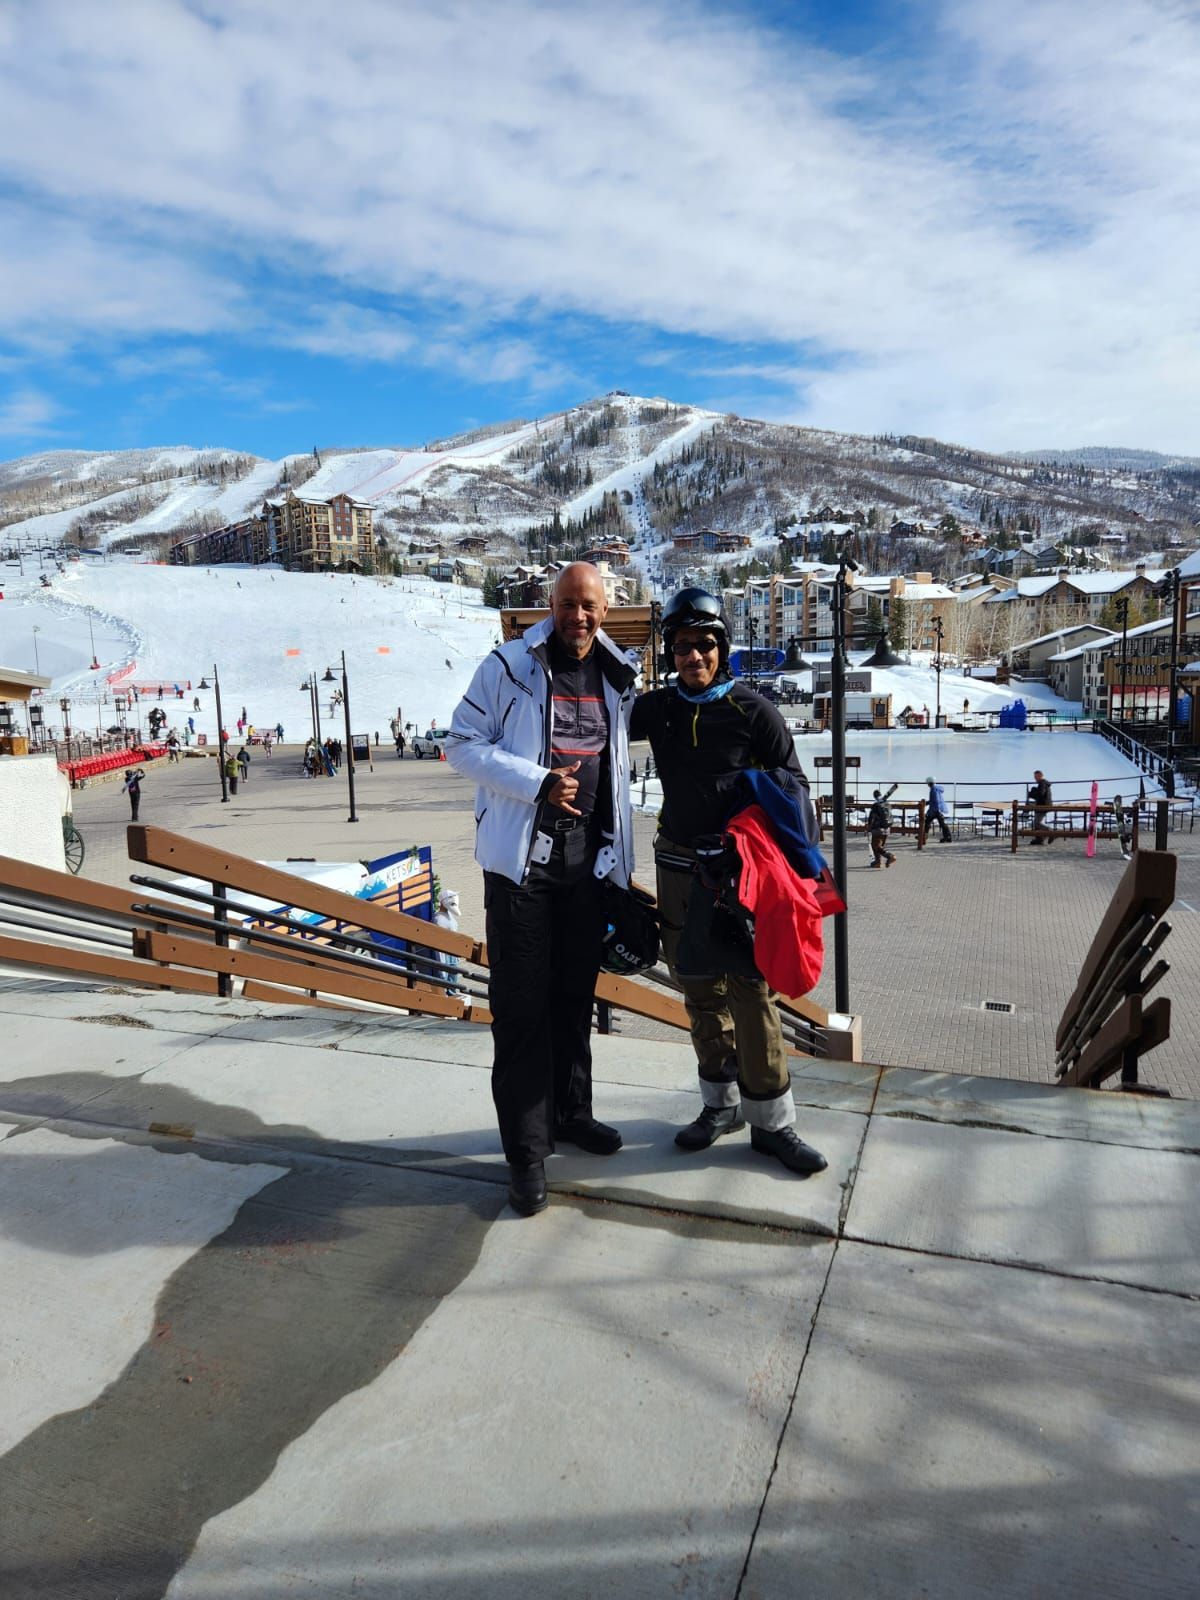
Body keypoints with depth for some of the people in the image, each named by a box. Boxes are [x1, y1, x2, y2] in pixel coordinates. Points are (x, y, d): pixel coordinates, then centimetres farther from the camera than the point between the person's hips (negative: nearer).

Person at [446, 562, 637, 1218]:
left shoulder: (618, 679, 8)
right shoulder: (508, 667, -7)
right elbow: (462, 744, -7)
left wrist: (620, 855, 17)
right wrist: (538, 784, -18)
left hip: (589, 859, 5)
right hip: (522, 855, -4)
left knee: (575, 996, 16)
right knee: (521, 1005, -2)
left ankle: (570, 1111, 35)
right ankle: (526, 1151, 9)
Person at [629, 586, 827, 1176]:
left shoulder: (754, 711, -6)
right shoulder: (658, 708, 5)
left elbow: (793, 789, -1)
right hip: (679, 870, 4)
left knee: (751, 993, -3)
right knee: (700, 991, 12)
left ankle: (771, 1123, 10)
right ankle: (721, 1104, 27)